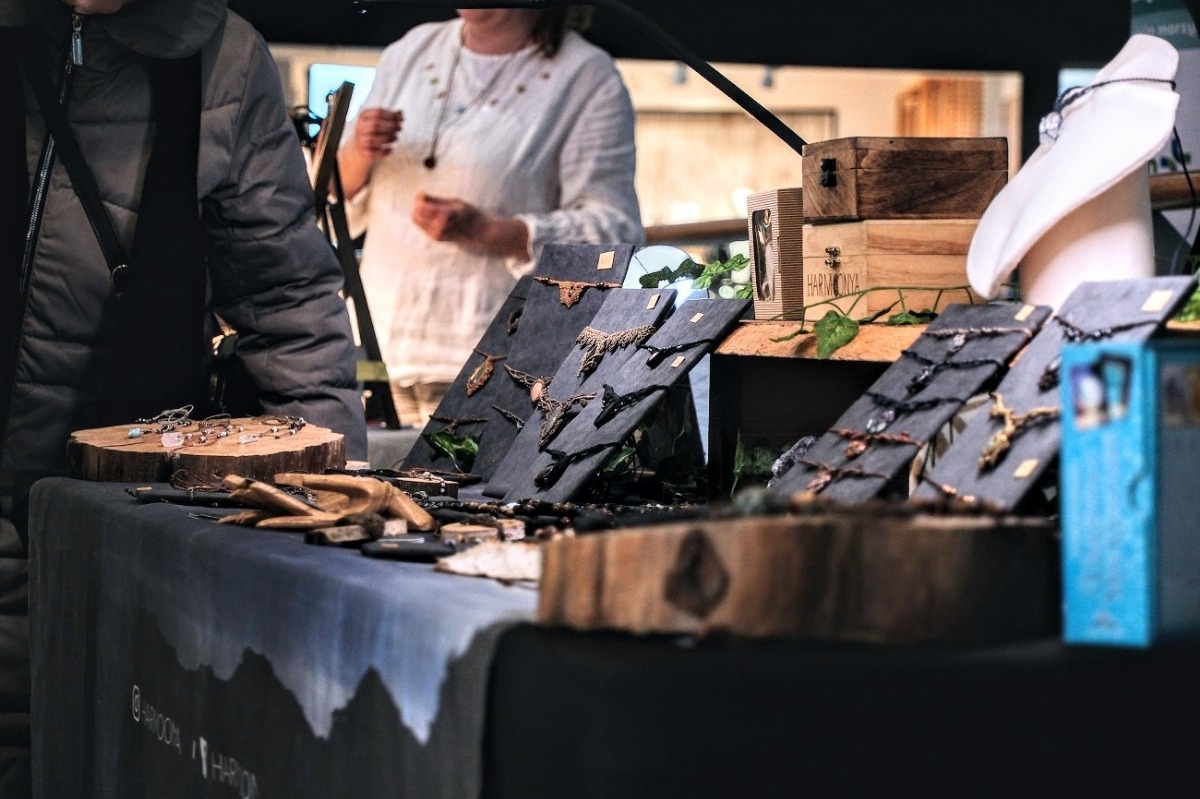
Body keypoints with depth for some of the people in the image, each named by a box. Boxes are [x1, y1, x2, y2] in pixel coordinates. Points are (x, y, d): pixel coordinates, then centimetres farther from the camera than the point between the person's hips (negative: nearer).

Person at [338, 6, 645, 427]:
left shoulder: (588, 79, -3)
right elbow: (336, 204, 17)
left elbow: (615, 233, -10)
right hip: (381, 347, 5)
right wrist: (358, 155, -6)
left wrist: (483, 231, -22)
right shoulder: (410, 52, 15)